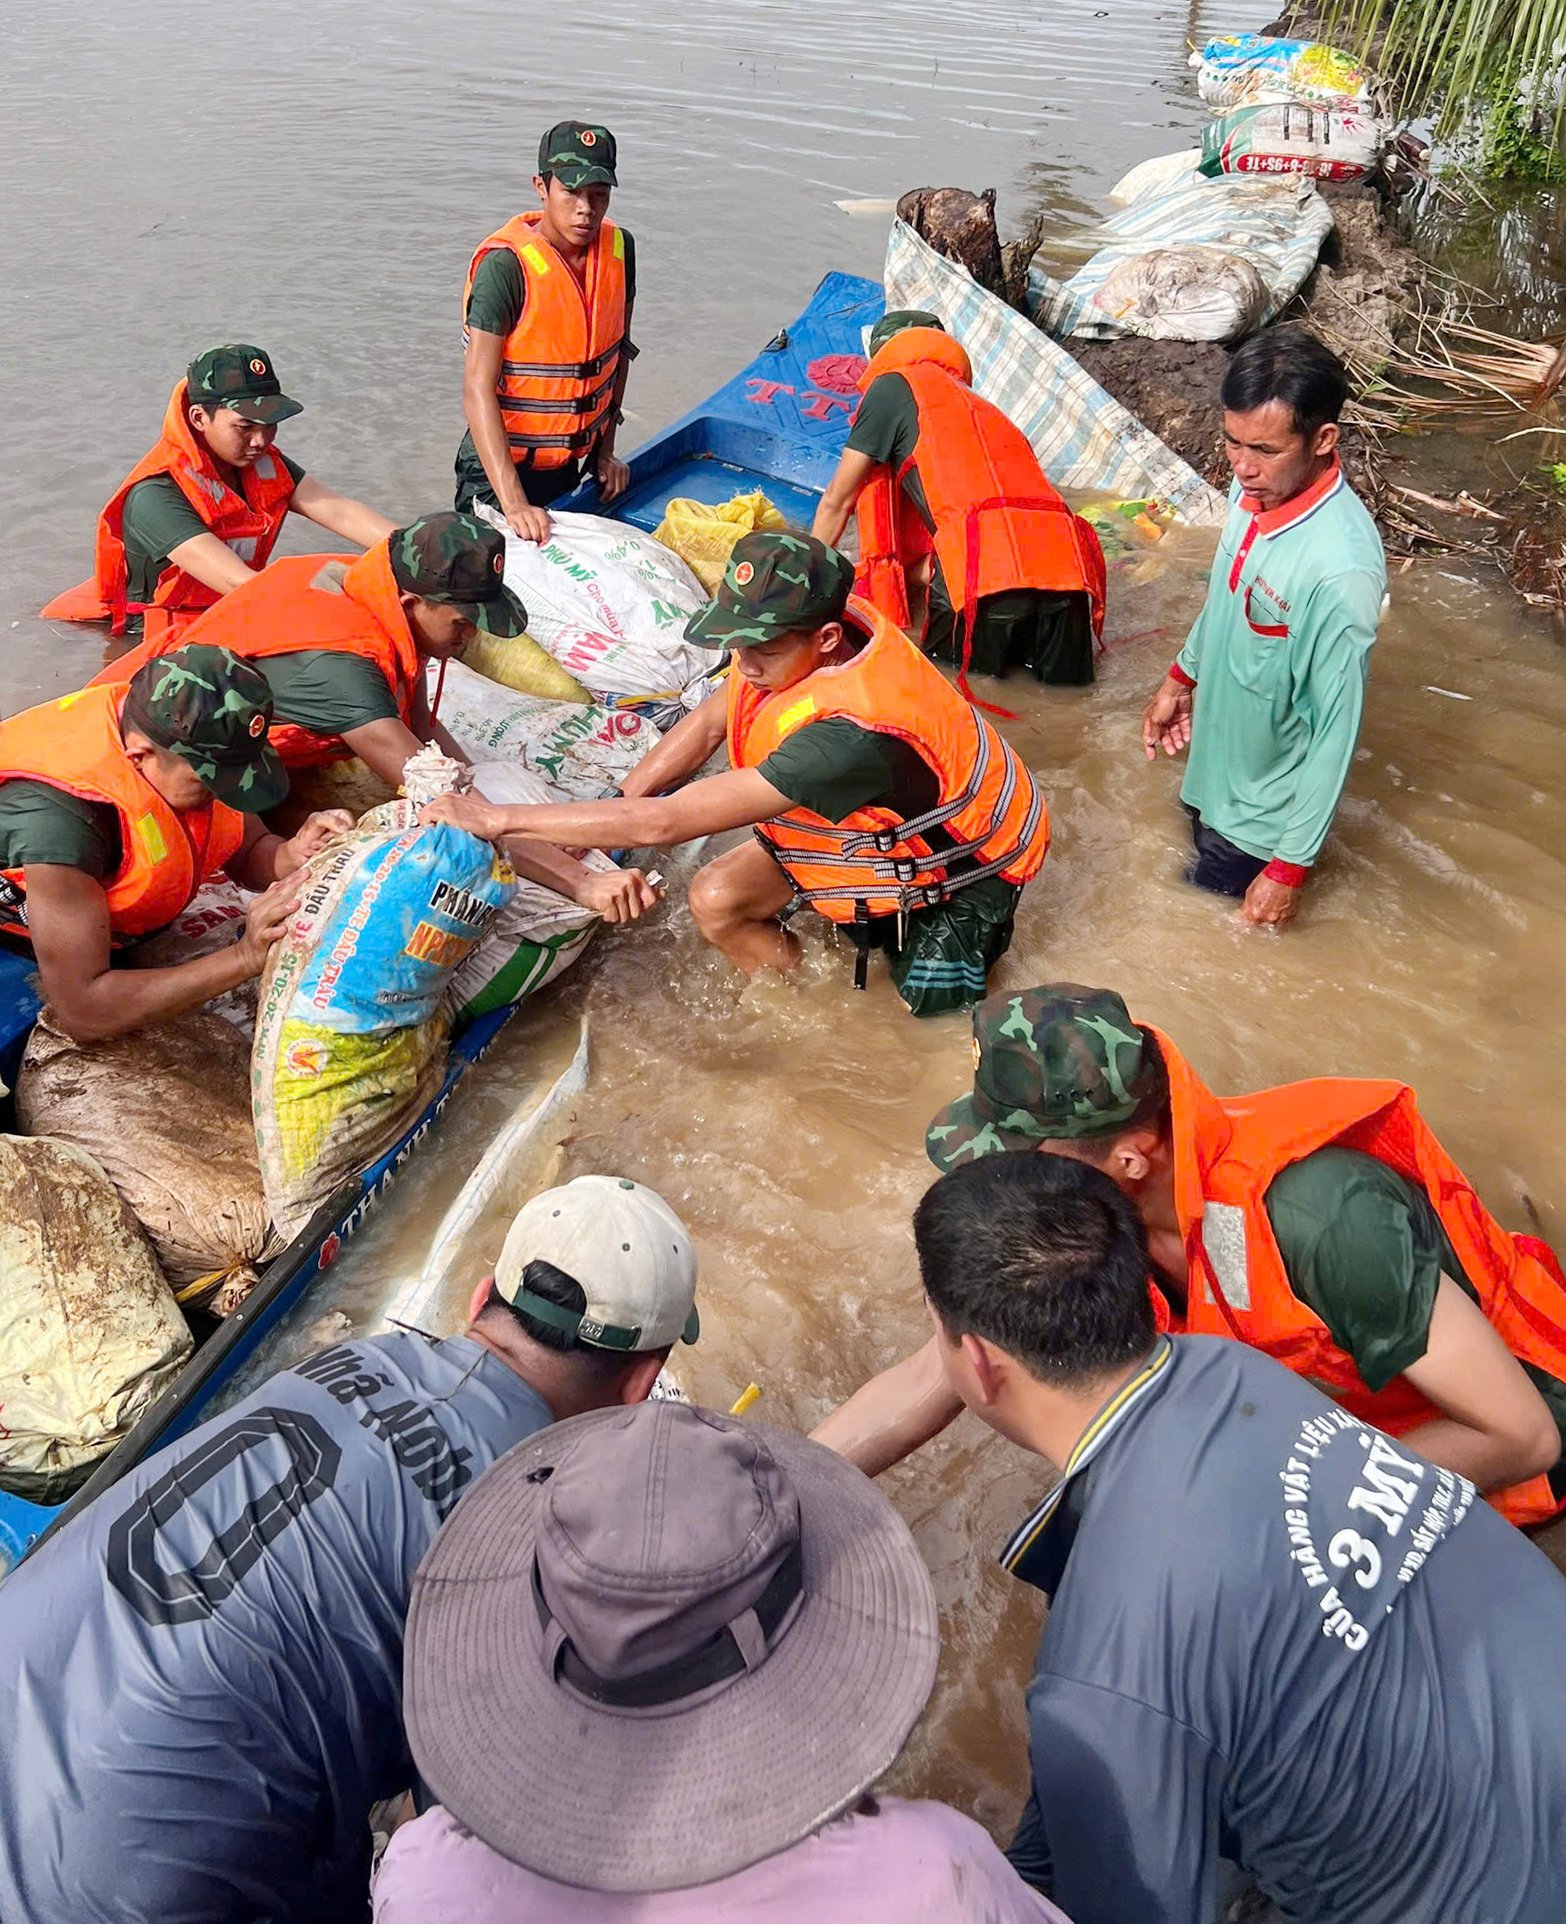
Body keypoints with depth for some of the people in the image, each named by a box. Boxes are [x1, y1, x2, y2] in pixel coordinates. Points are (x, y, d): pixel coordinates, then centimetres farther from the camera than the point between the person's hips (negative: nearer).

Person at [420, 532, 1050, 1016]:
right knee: (715, 899, -12)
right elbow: (703, 727, -3)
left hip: (967, 854, -6)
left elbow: (662, 822, -44)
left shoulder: (851, 732, -45)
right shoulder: (797, 637, -22)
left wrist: (500, 818, -39)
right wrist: (597, 824, -14)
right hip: (868, 818, 6)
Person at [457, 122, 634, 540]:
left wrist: (606, 450, 10)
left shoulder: (619, 249, -3)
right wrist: (514, 502, -36)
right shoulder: (505, 265, -22)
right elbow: (478, 391, -27)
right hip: (500, 466, -6)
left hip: (572, 464, 6)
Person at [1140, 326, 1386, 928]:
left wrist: (1289, 868, -21)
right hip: (1215, 772, 7)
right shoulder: (1257, 488, -12)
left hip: (1264, 814, -7)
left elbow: (1336, 731, -27)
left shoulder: (1340, 569, -36)